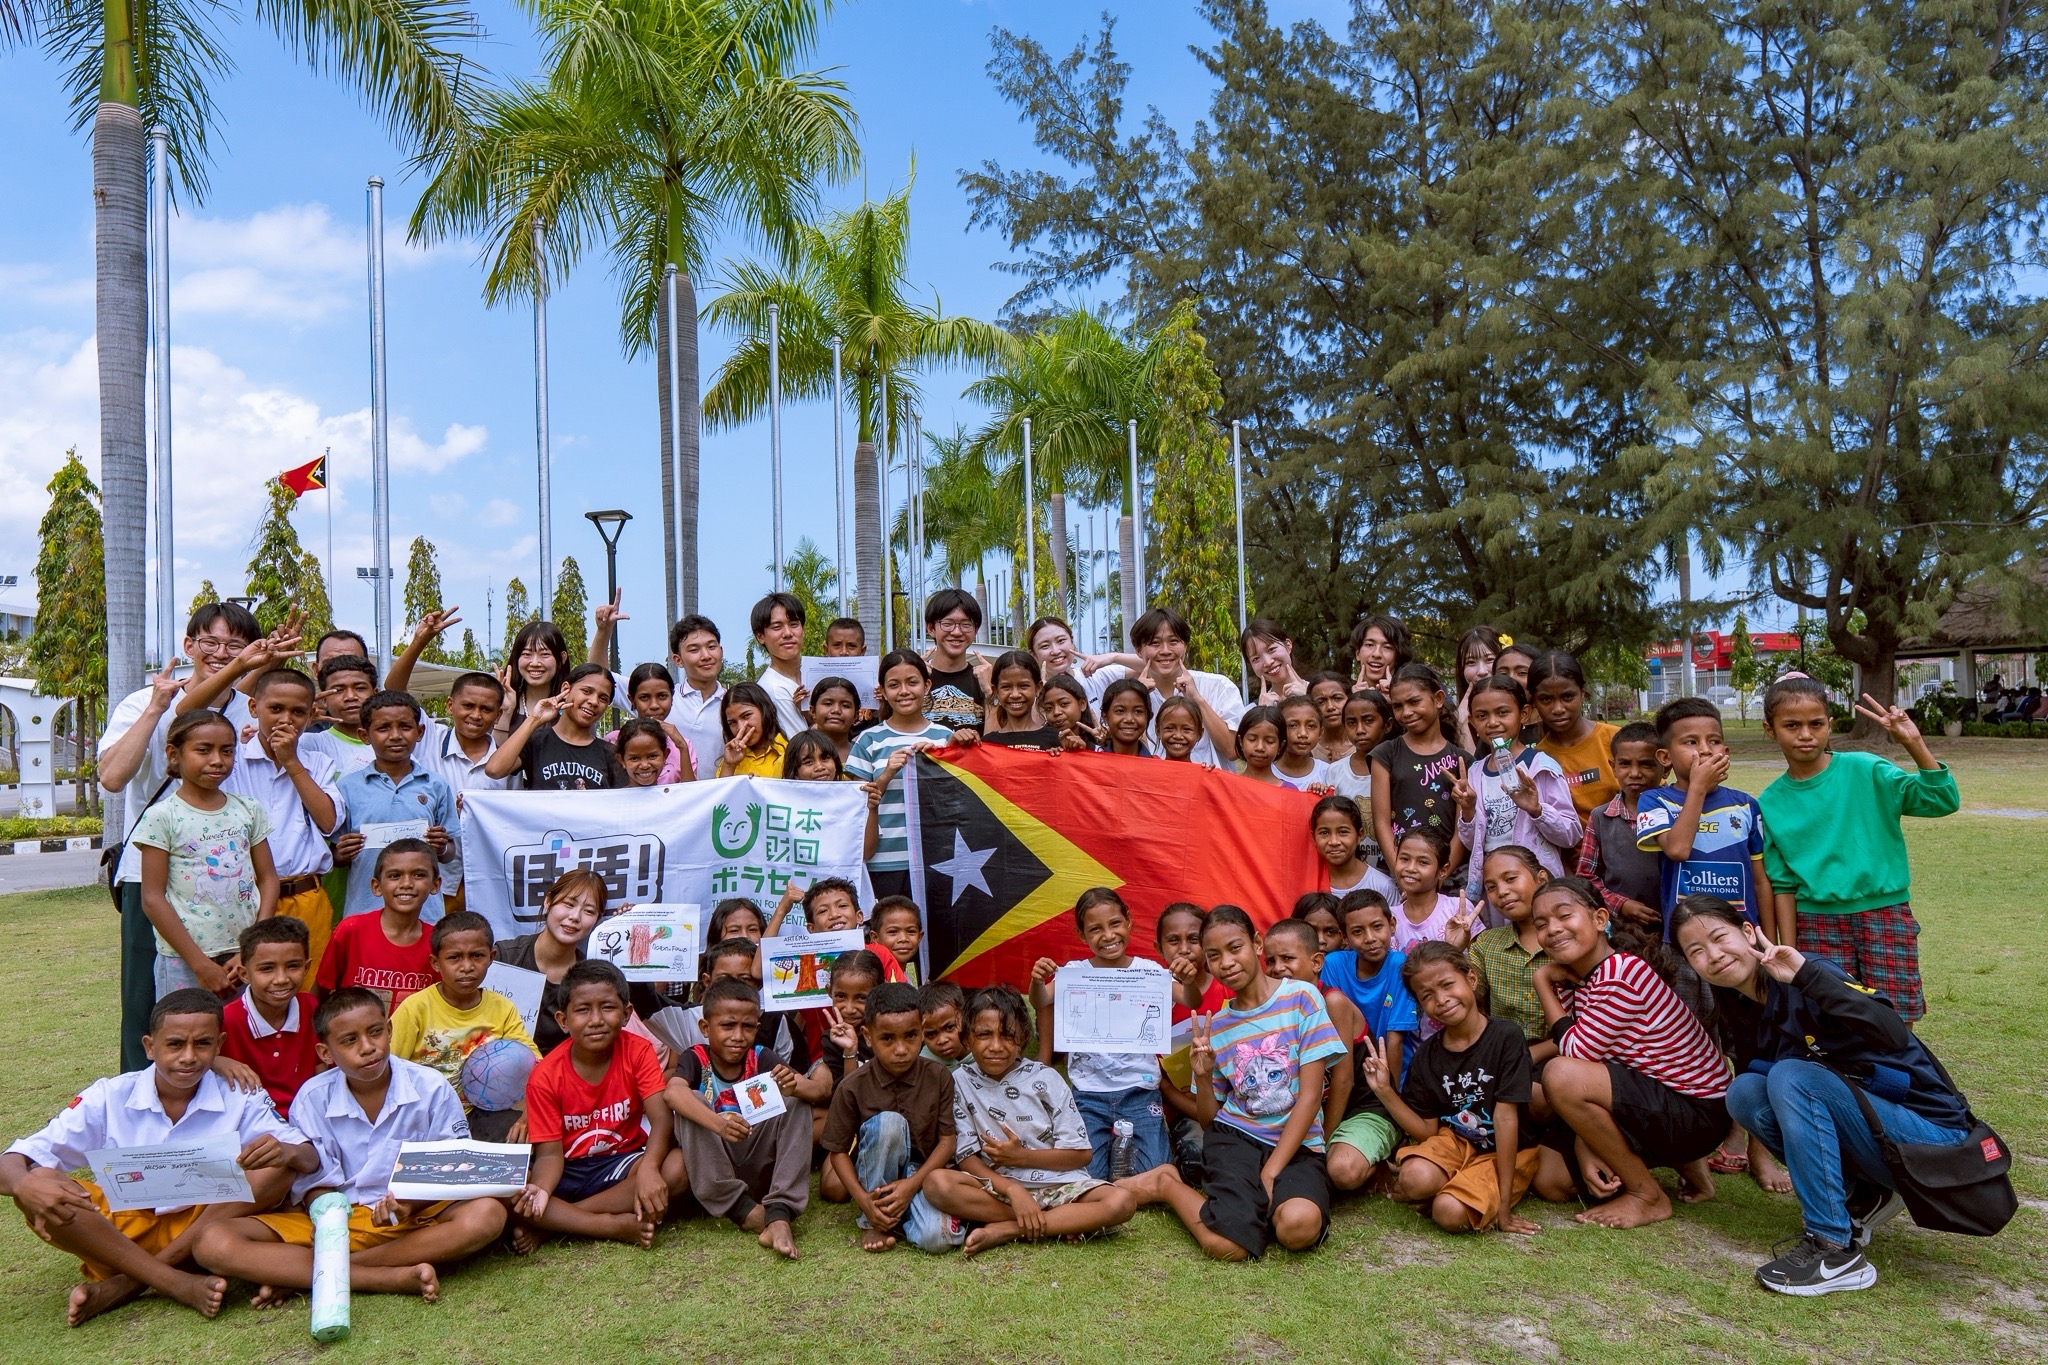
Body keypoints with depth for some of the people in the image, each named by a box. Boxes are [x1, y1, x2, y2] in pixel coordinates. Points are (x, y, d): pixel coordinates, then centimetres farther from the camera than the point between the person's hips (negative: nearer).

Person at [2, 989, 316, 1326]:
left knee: (277, 1166, -24)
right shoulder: (109, 1098, -8)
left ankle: (124, 1284, -21)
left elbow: (311, 1159, -13)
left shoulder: (239, 1099, -8)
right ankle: (180, 1284, -28)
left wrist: (287, 1151, -38)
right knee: (38, 1194, -25)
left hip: (205, 1227, 0)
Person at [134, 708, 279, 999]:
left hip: (246, 957, 3)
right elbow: (153, 899, -7)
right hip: (185, 962, -3)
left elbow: (268, 879, 7)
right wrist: (201, 965, -10)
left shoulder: (248, 810, 7)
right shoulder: (162, 817, -5)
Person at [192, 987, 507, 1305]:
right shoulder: (313, 1098, -2)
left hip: (415, 1219, -1)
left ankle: (297, 1272, -22)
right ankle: (395, 1277, -28)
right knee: (214, 1244, -20)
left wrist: (411, 1203, -24)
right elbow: (317, 1186, -3)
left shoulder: (430, 1088, -6)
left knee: (487, 1214, -32)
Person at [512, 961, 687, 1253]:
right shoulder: (545, 1076, -10)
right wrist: (541, 1190, -35)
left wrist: (648, 1168, -40)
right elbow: (549, 1154, -12)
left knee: (678, 1167, -31)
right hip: (568, 1172, 0)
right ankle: (616, 1226, -25)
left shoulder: (638, 1051, -10)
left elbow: (662, 1118, -20)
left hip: (622, 1163, 1)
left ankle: (550, 1226, -23)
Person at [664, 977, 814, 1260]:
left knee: (796, 1101, -17)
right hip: (709, 1168, -2)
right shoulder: (695, 1058, -8)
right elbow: (672, 1092, -32)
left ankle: (779, 1213, -28)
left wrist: (796, 1086, -38)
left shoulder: (761, 1059, -3)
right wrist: (718, 1123, -49)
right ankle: (742, 1210, -25)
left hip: (759, 1168, 2)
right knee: (691, 1104, -25)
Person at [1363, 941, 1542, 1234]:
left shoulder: (1506, 1038, -17)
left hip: (1505, 1152, -3)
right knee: (1417, 1178, -31)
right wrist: (1385, 1091, -15)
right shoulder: (1427, 1054, -2)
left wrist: (1504, 1204, -19)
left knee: (1450, 1212, -28)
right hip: (1454, 1142, 3)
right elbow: (1428, 1131, 1)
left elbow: (1506, 1117, -19)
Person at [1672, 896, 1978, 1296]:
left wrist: (1807, 974, -40)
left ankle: (1836, 1251, -20)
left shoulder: (1807, 983, -21)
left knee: (1792, 1077, -26)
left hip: (1932, 1132, -7)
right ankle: (1864, 1197, 5)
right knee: (1744, 1091, -9)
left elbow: (1894, 1035, -37)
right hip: (1871, 1118, 7)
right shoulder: (1740, 1012, 2)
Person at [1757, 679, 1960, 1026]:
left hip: (1885, 915, -1)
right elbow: (1783, 884, 4)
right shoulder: (1771, 803, 1)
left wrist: (1915, 745, -23)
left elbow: (1944, 801, -11)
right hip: (1818, 925, 2)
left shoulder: (1865, 770, -4)